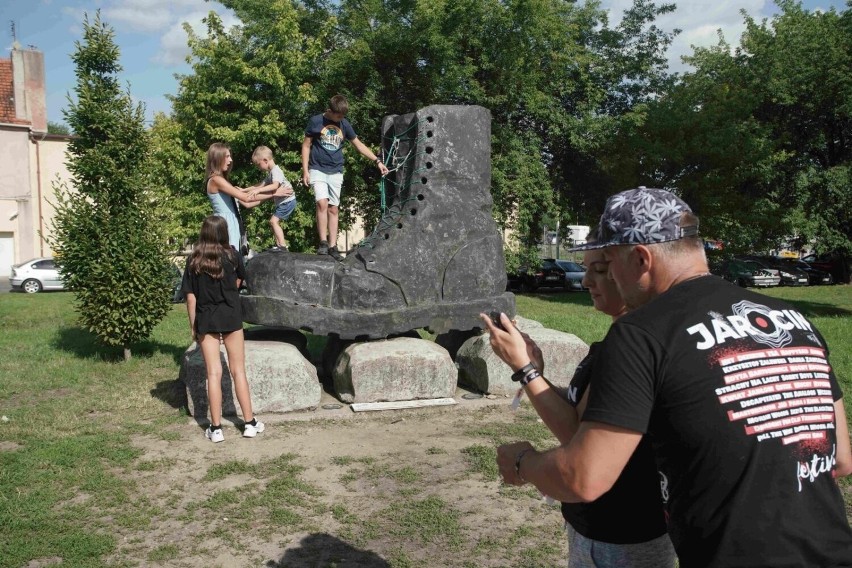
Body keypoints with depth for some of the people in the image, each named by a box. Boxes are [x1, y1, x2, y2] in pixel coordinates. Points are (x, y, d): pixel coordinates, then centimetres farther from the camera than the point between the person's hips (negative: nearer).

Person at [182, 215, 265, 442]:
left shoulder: (194, 260, -3)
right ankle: (249, 423, 12)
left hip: (206, 320, 0)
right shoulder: (231, 255, -4)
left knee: (214, 374, 4)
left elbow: (190, 296, -3)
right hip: (231, 317, 0)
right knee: (238, 371, 8)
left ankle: (216, 428, 6)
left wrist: (193, 326, 6)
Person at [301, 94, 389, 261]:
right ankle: (323, 242, -11)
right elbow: (306, 145, -1)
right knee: (322, 204, -19)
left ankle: (333, 246, 6)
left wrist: (377, 161, 8)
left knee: (333, 209, 3)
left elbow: (358, 144, 13)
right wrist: (305, 170, -7)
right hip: (318, 170, -3)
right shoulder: (316, 121, -5)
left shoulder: (344, 124, 5)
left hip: (336, 172, 4)